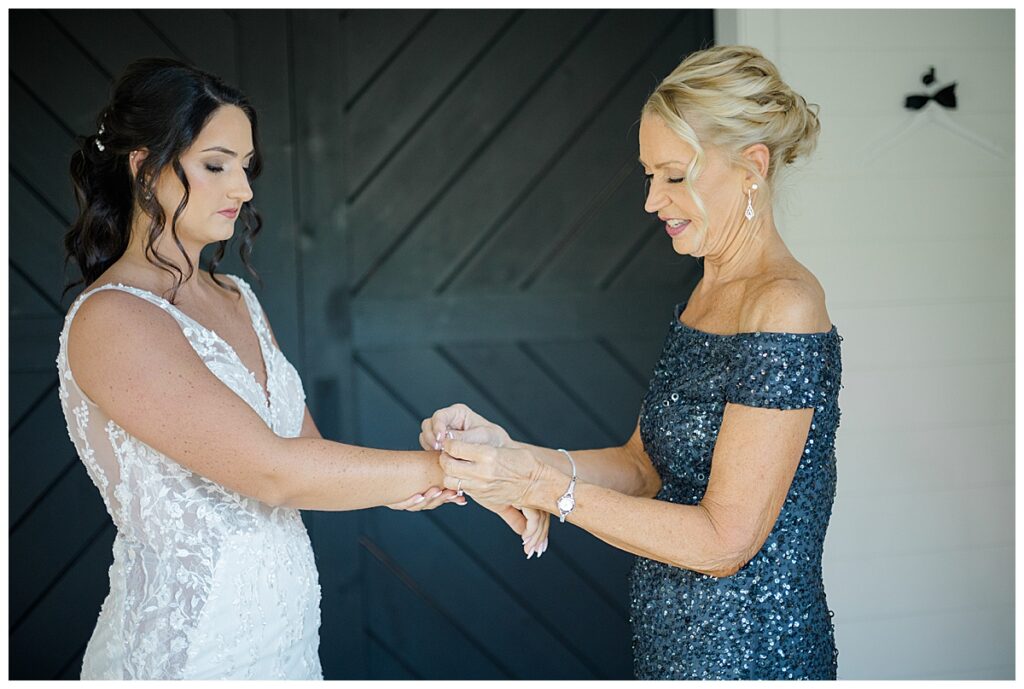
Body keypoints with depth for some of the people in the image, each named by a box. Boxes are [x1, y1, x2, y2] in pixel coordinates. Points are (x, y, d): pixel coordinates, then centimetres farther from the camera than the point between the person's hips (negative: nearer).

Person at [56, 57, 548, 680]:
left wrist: (406, 483, -16)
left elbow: (309, 458, 4)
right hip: (186, 652, -7)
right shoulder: (110, 323, -18)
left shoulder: (237, 300, 8)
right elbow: (272, 471, -25)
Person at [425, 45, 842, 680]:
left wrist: (548, 485, -22)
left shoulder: (785, 306, -20)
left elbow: (724, 540, -22)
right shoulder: (704, 295, 8)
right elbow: (644, 468, 8)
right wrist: (509, 453, -6)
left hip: (748, 651, -8)